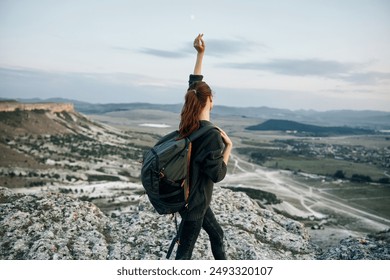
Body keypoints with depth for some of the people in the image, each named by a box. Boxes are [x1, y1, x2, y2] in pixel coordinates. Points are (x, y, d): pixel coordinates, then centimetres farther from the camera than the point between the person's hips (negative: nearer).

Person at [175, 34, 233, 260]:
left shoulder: (188, 122, -5)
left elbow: (194, 84, 5)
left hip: (191, 195, 9)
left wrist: (201, 54, 5)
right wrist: (228, 147, -13)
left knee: (217, 234, 25)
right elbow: (217, 175, -22)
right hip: (194, 200, -9)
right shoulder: (212, 135, -27)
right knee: (186, 250, 6)